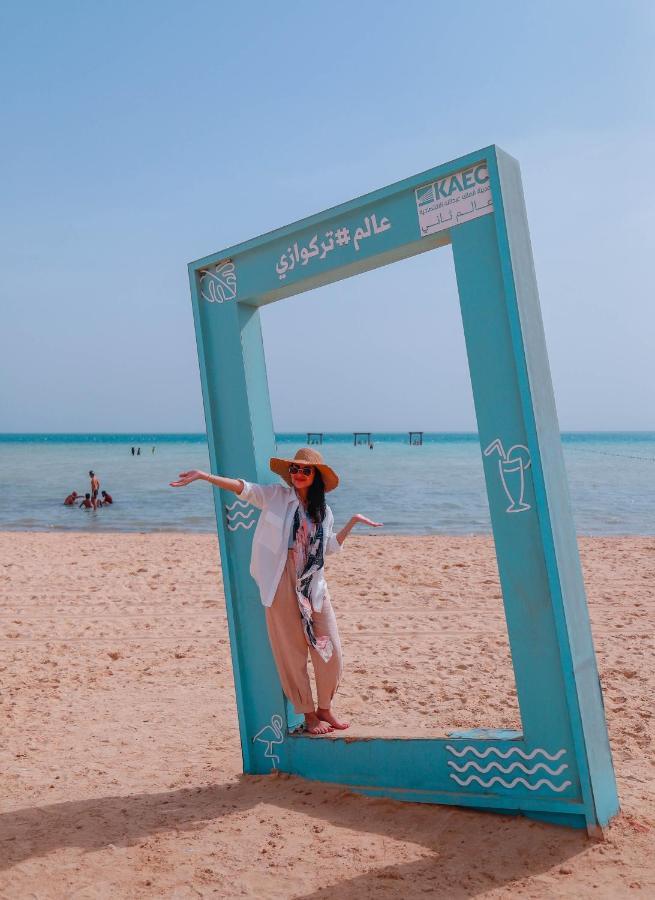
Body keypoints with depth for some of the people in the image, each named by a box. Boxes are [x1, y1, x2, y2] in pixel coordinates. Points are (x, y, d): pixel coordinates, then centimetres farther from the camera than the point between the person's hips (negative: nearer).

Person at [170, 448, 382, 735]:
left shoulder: (323, 511, 12)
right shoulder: (277, 496, -1)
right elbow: (243, 488, -14)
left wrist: (353, 522, 17)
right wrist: (202, 475, -26)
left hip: (313, 586, 4)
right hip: (282, 585, -4)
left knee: (330, 650, 6)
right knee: (292, 654, 4)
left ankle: (325, 709, 26)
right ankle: (308, 714, 20)